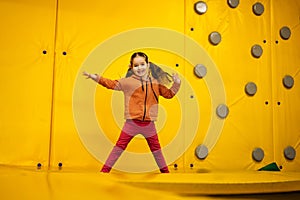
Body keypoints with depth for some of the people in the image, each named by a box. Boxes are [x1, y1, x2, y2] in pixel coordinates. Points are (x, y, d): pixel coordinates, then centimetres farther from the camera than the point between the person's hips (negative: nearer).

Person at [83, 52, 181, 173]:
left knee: (156, 149, 15)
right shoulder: (128, 81, -2)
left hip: (149, 124, 3)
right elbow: (112, 84, -4)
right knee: (119, 147, -1)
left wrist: (176, 83, 4)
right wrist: (96, 78, -12)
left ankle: (164, 171, 32)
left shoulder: (156, 83, 7)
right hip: (132, 123, -2)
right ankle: (105, 170, 9)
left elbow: (169, 94, 17)